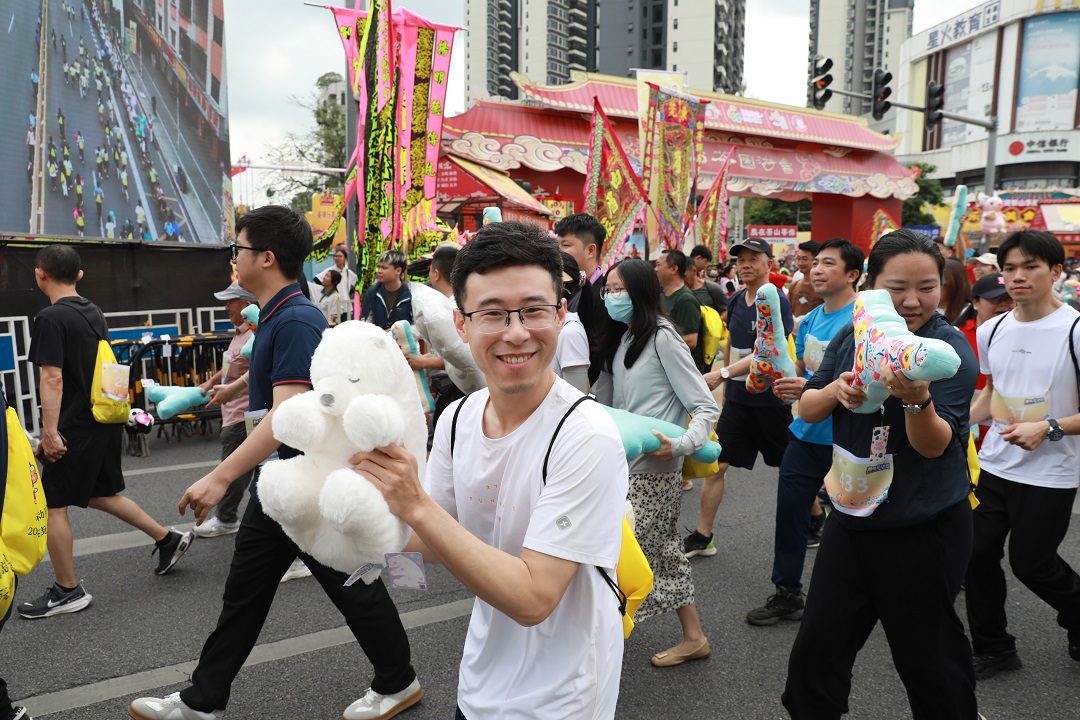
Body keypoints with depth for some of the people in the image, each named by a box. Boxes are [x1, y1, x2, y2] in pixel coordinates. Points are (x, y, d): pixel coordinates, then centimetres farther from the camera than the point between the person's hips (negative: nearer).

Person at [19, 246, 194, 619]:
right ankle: (167, 539, 24)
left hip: (77, 426, -8)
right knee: (100, 494, 22)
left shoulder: (51, 318, -15)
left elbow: (52, 379, -20)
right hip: (106, 419, 8)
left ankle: (68, 591, 12)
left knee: (53, 505, 3)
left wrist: (50, 432, -20)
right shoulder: (94, 312, 10)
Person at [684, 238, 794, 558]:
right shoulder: (735, 301, 6)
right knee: (716, 465, 3)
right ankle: (702, 537, 12)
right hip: (738, 398, 6)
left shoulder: (776, 302, -15)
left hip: (770, 399, -6)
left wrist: (722, 373, -33)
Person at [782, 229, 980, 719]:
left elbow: (935, 445, -20)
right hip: (852, 516, 5)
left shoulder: (951, 349, -14)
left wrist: (917, 398, -40)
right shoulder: (852, 338, 1)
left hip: (923, 529, -5)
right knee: (816, 651, 13)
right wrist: (835, 390, -20)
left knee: (925, 653, 12)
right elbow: (807, 410, 1)